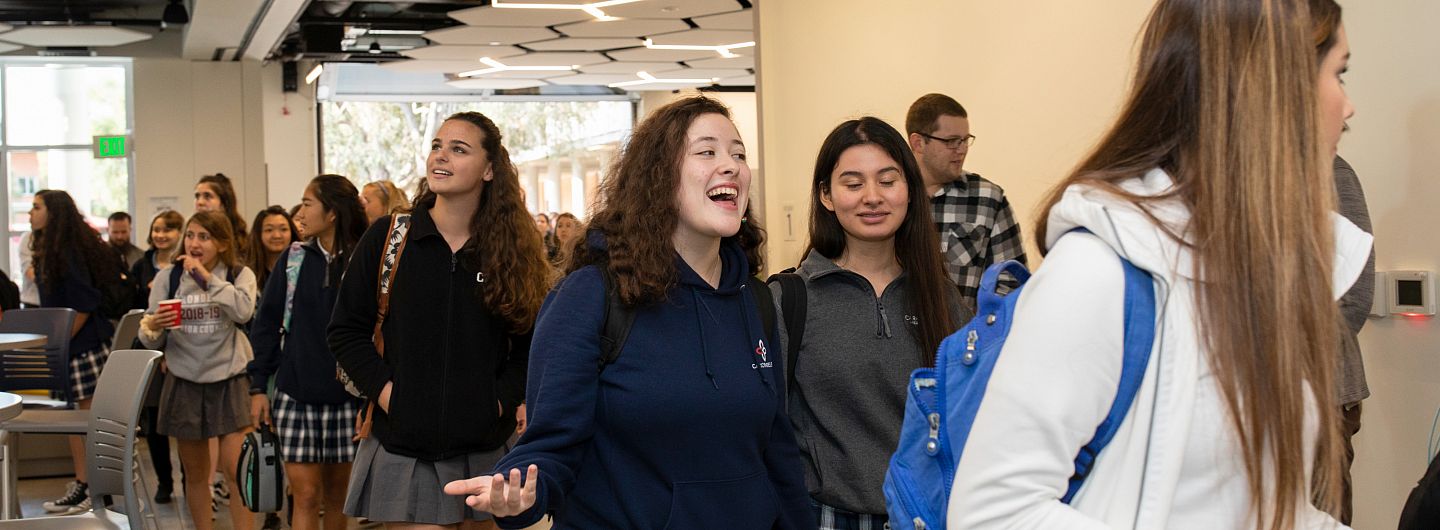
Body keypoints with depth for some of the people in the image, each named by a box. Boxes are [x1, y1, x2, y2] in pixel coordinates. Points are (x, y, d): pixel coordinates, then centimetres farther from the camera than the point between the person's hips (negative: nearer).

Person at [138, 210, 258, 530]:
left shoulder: (239, 275, 0)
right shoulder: (167, 277, 3)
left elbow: (244, 311, -21)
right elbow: (151, 340, 3)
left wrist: (207, 277, -15)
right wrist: (152, 327, -20)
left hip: (230, 380, -2)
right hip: (184, 381, 2)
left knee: (236, 471, -9)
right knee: (195, 474, 10)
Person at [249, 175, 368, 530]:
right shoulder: (293, 258, 4)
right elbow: (266, 323, 8)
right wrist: (258, 385, 3)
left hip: (347, 396, -1)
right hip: (295, 394, 1)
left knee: (337, 495, 10)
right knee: (305, 494, -2)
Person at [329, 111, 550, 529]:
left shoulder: (514, 250, 2)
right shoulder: (387, 237, -1)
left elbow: (530, 345, 6)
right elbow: (346, 331, 2)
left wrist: (502, 398, -9)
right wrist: (383, 390, -10)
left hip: (484, 448, 2)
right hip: (403, 447, -1)